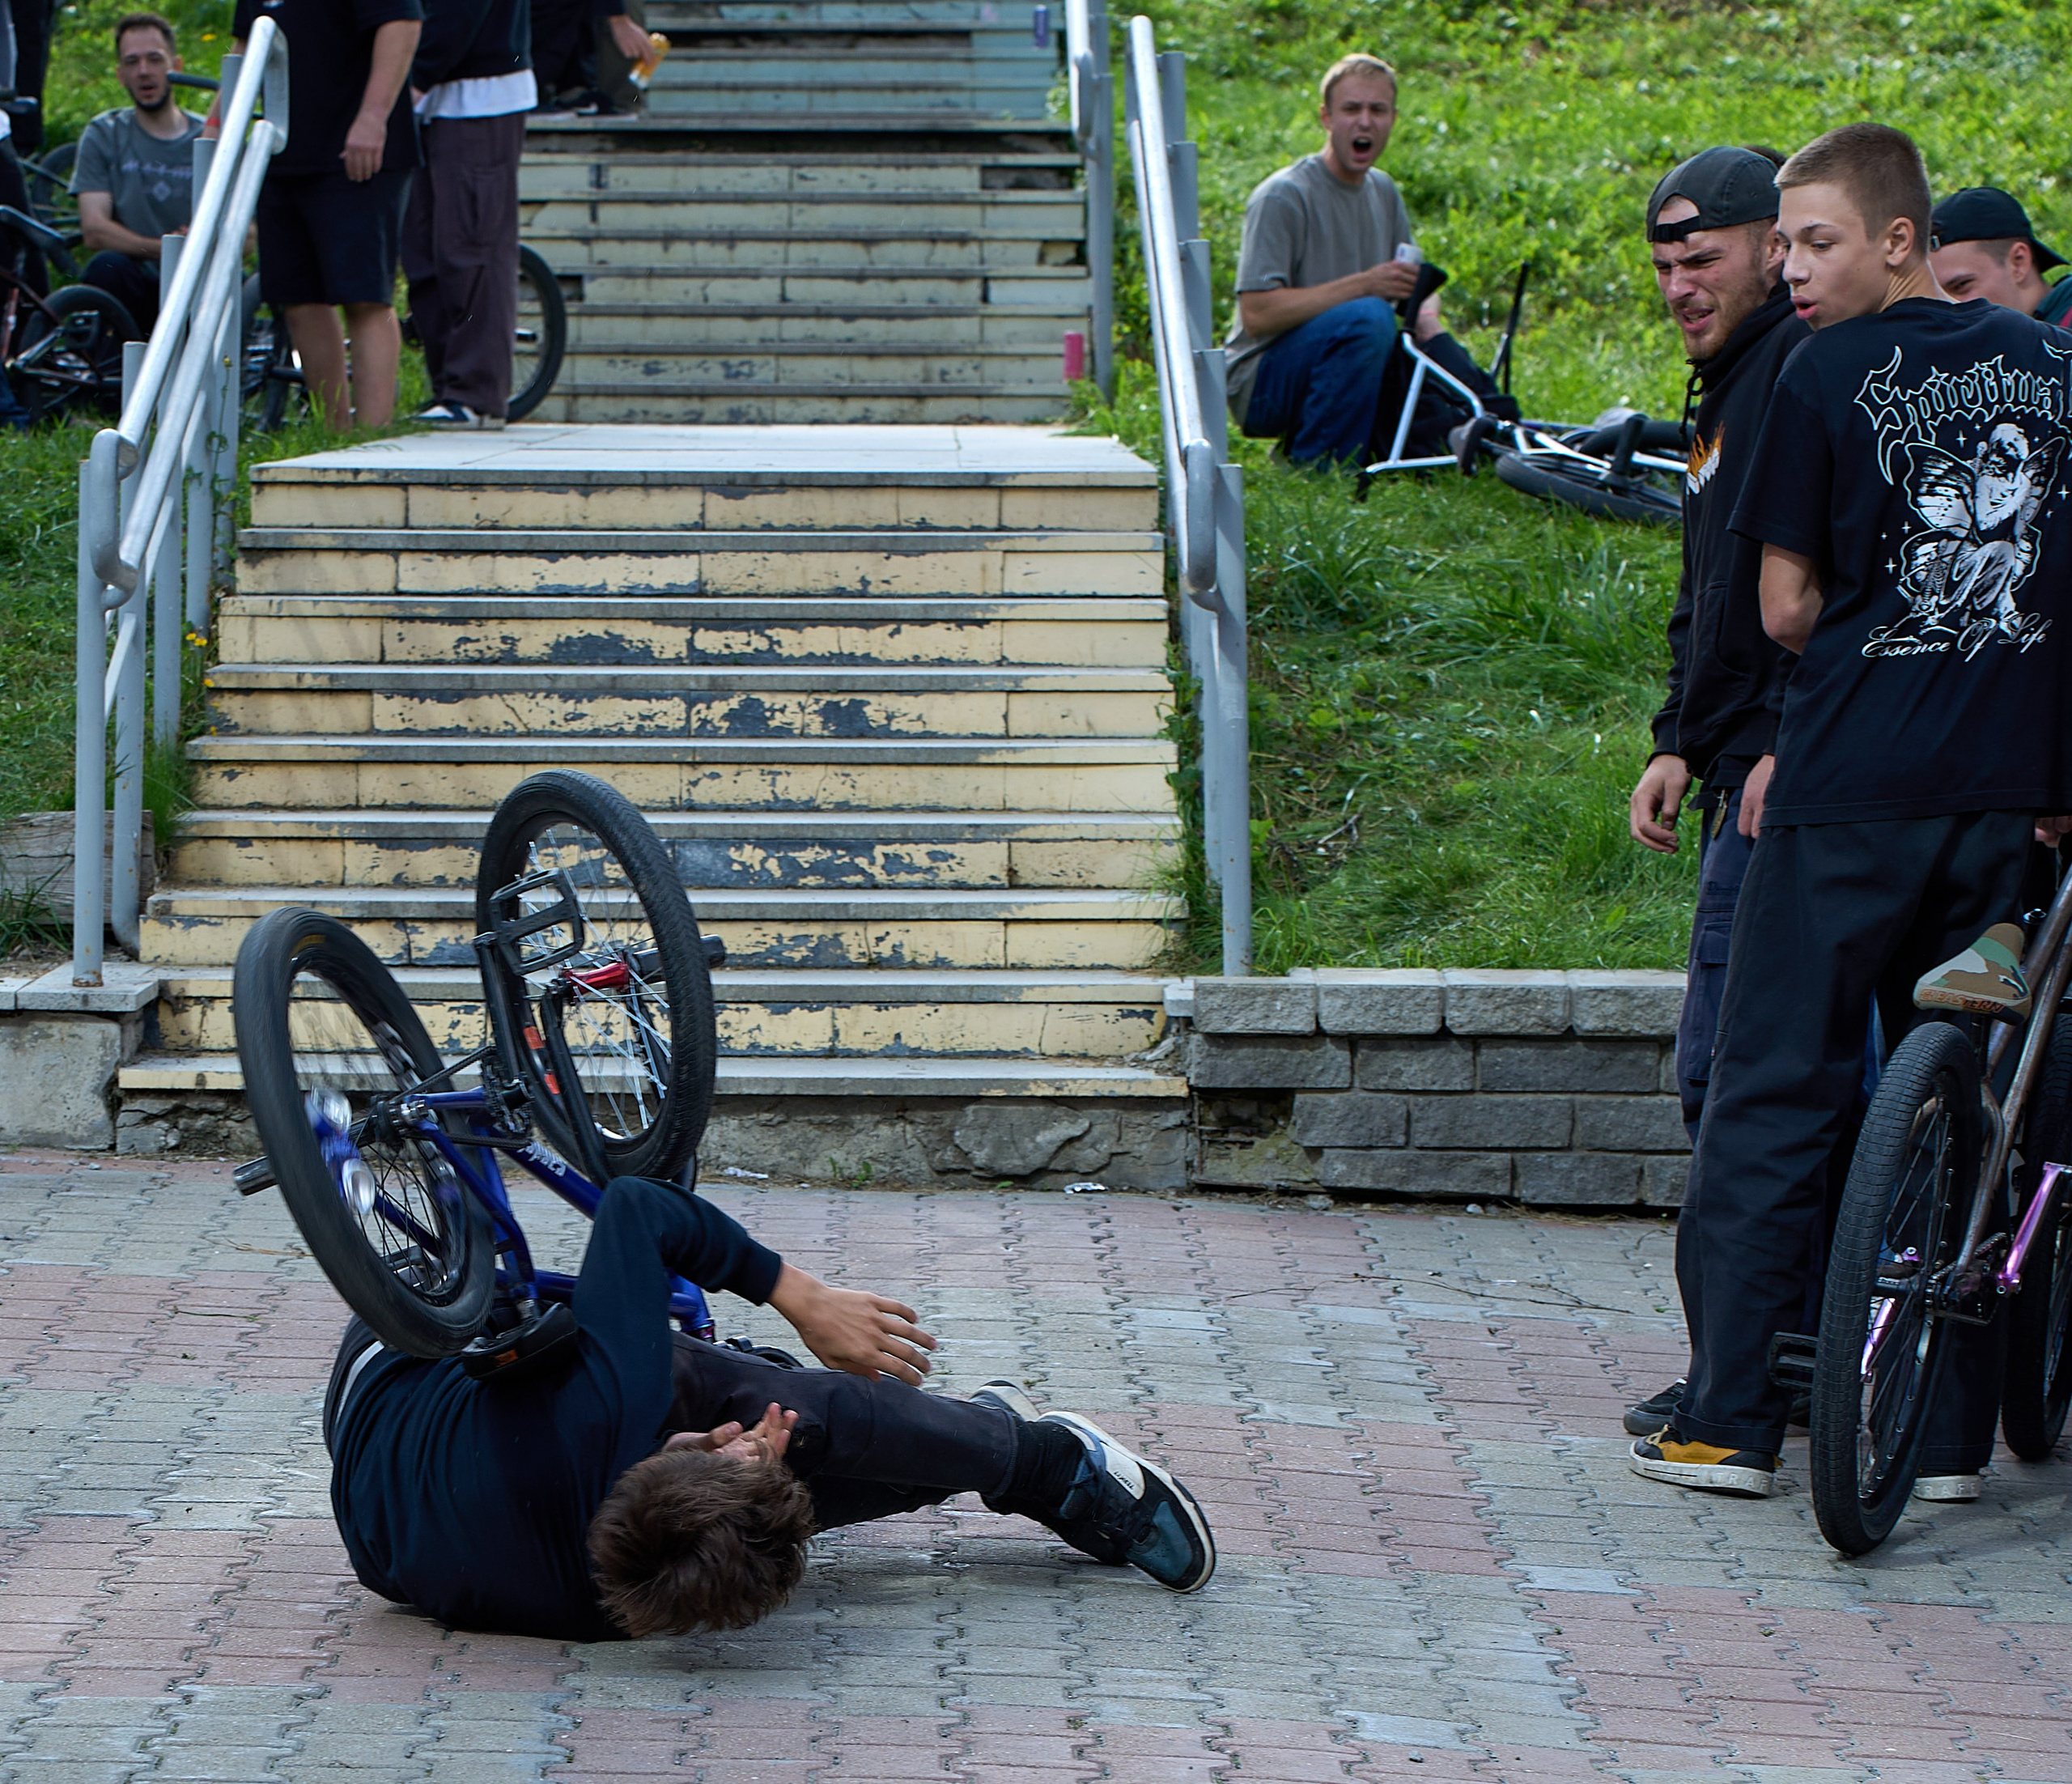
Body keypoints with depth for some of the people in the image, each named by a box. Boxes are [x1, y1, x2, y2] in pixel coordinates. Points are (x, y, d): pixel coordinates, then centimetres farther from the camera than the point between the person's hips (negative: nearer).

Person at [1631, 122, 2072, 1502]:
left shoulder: (1833, 375, -6)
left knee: (1773, 1100, 2)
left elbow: (1785, 608, -4)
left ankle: (1730, 1421, 2)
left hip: (1852, 793, -5)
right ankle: (1953, 1431, 10)